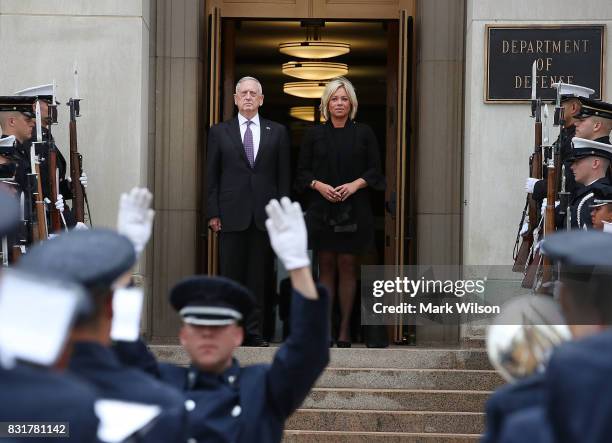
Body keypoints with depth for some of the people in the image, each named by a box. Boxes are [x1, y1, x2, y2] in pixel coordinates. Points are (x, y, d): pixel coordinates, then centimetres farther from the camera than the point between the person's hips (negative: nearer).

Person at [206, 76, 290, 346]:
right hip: (232, 215, -1)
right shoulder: (219, 132, 9)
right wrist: (213, 213, -2)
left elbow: (283, 176, 9)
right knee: (230, 276, 0)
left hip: (265, 215, 1)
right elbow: (212, 176, 7)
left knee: (259, 277, 2)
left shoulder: (277, 132, 11)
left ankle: (254, 333, 6)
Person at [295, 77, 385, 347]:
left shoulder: (364, 133, 7)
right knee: (326, 266, 1)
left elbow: (375, 170, 5)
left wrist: (355, 184, -12)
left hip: (353, 209, -1)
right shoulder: (314, 135, 8)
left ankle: (344, 329, 1)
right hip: (322, 209, 1)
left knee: (347, 266, -1)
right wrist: (319, 185, -11)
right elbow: (302, 172, 7)